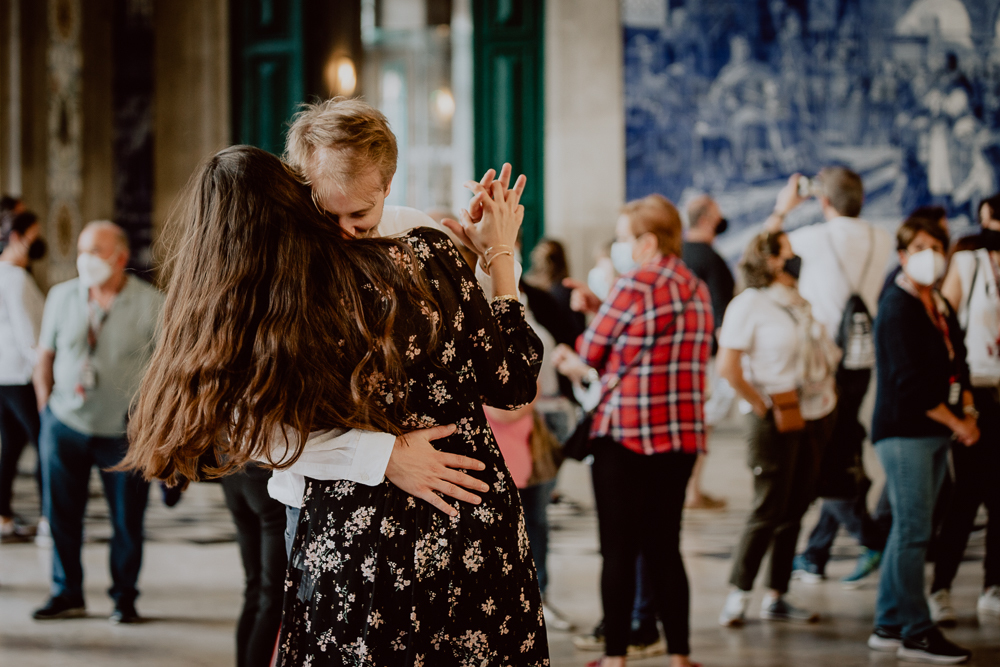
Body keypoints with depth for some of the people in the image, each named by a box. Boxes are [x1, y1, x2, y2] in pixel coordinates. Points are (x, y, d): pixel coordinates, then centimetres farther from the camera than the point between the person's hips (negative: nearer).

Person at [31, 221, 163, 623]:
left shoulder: (151, 305, -8)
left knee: (127, 521, 3)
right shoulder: (62, 297, 3)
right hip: (65, 424, 3)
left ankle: (124, 597, 18)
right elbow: (45, 354, 13)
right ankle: (67, 594, 17)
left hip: (125, 432, -3)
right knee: (61, 514, 5)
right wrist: (47, 407, 7)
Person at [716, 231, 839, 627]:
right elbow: (727, 366, -17)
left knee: (795, 509, 8)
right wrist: (761, 405, -14)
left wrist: (828, 393, 11)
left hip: (814, 416, 7)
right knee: (769, 510, -6)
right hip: (777, 419, -7)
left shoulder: (800, 304, 13)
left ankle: (776, 598, 14)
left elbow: (826, 355, 25)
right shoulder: (750, 304, -9)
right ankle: (738, 597, 2)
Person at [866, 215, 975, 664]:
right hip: (904, 431, -8)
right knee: (913, 531, -8)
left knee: (908, 530, 10)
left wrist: (968, 412, 1)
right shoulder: (897, 308, -11)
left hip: (935, 433, 8)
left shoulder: (940, 306, 16)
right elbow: (910, 382, -17)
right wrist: (956, 423, -13)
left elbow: (958, 362, 18)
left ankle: (889, 627, 16)